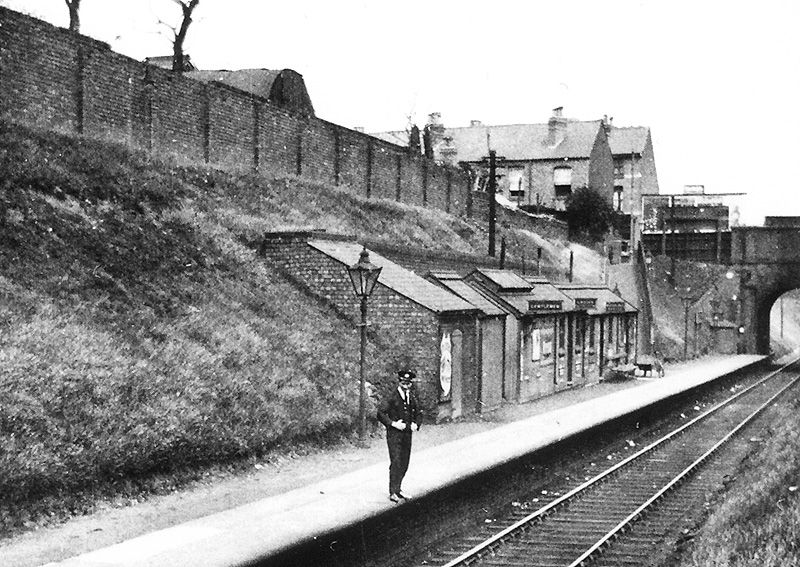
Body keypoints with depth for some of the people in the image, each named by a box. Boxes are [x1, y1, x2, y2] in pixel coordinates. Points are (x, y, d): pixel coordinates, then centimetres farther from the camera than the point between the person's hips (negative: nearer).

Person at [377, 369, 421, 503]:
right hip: (394, 434, -6)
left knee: (404, 464, 9)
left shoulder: (412, 396, 10)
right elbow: (381, 413, -11)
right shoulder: (392, 396, -9)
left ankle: (397, 489, 21)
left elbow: (417, 413, 23)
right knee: (396, 463, -10)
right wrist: (393, 423, -18)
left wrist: (416, 424, 5)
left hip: (407, 434, 6)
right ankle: (393, 492, -6)